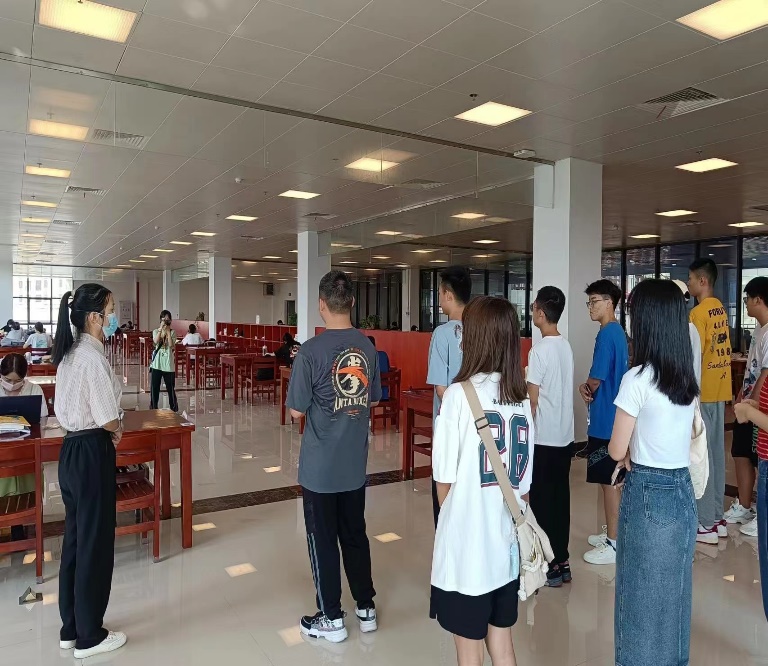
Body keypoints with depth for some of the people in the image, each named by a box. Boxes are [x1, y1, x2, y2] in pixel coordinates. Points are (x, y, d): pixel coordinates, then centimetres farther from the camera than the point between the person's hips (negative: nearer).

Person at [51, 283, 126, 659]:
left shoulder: (70, 353, 9)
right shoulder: (93, 357, -20)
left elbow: (64, 408, 15)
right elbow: (107, 418, -22)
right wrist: (117, 430, -1)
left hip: (71, 451, 10)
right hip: (91, 454, -9)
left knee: (75, 540, 18)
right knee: (95, 544, 4)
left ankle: (71, 628, 32)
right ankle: (89, 637, 19)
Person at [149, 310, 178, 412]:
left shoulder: (172, 332, 2)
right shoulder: (156, 331, 6)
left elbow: (171, 345, -13)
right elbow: (156, 341, -15)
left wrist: (168, 331, -11)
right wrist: (161, 328, -16)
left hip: (168, 363, -1)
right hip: (157, 362, 1)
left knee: (170, 387, 4)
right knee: (154, 387, 4)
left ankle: (174, 408, 16)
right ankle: (153, 408, 15)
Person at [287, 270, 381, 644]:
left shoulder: (311, 351, -17)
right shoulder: (368, 348, -1)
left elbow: (297, 411, -12)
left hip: (320, 466, -5)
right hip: (356, 463, 5)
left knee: (322, 540, 10)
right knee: (355, 534, 18)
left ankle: (331, 619, 23)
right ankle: (366, 608, 31)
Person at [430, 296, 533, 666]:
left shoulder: (460, 394, -16)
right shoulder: (522, 399, 0)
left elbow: (444, 481, -10)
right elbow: (524, 485, 6)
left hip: (466, 548, -5)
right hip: (507, 547, 5)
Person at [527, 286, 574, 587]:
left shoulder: (540, 350, -16)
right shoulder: (566, 346, 7)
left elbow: (532, 399, -15)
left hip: (543, 437, -8)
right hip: (564, 435, 8)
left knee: (542, 501, 2)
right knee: (561, 498, 13)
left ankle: (549, 567, 11)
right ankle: (562, 562, 23)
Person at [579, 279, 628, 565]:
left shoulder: (606, 334, -18)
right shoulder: (618, 332, 12)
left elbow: (596, 379, -18)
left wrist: (586, 389, 3)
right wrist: (589, 387, -2)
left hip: (605, 419, -10)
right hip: (612, 415, 10)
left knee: (609, 481, -1)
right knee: (611, 479, 18)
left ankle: (614, 544, 10)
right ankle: (612, 533, 30)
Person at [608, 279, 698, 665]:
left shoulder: (638, 378, -18)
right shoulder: (688, 378, 4)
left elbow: (616, 451, -13)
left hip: (648, 496, -7)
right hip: (683, 493, 7)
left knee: (642, 598, 9)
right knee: (673, 595, 20)